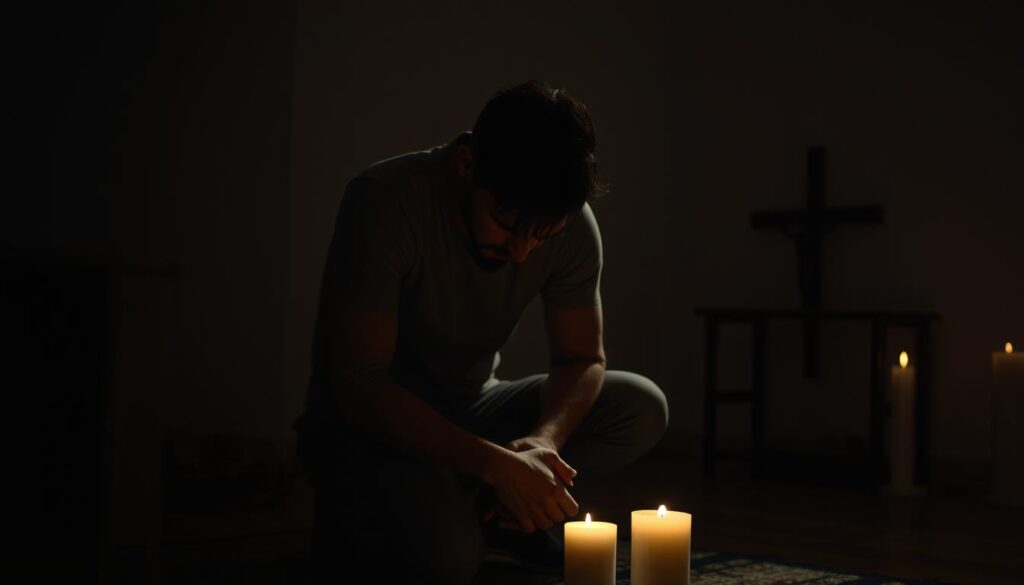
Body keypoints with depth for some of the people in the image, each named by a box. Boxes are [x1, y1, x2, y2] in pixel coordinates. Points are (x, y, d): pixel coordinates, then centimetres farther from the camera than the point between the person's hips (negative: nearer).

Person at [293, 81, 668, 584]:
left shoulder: (573, 224, -12)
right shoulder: (384, 202, -27)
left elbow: (583, 359, -3)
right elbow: (360, 386, -29)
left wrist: (543, 440, -27)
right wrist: (497, 464, -38)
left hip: (472, 410, 5)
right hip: (364, 420, -5)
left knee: (642, 407, -14)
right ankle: (343, 521, -1)